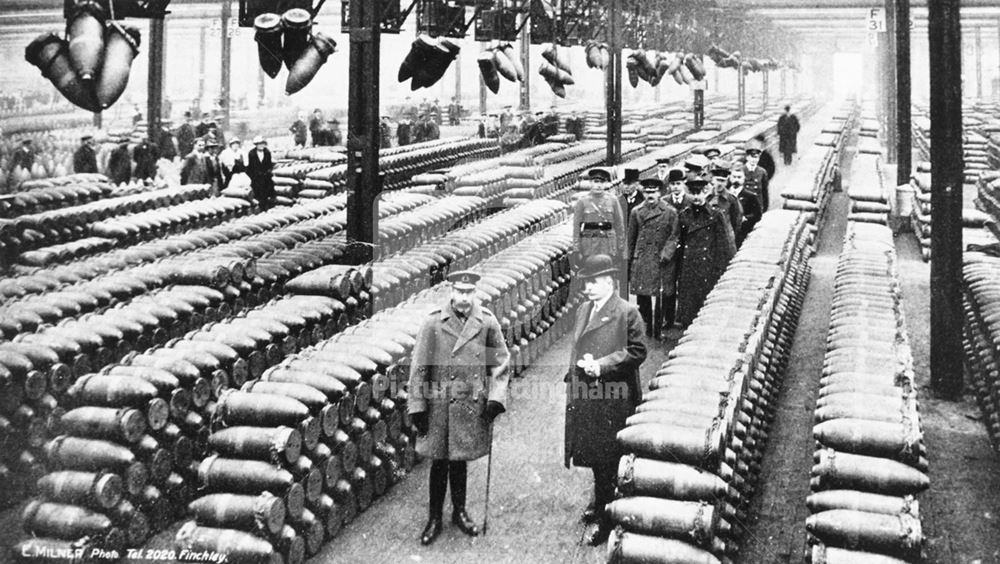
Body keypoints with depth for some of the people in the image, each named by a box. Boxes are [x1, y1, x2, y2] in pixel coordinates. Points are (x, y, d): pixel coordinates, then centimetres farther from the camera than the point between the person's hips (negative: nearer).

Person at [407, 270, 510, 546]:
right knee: (439, 462, 7)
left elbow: (501, 361, 5)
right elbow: (418, 366, -5)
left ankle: (459, 512, 31)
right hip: (439, 404, -1)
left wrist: (496, 397, -5)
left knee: (460, 460, 14)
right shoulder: (433, 323, -8)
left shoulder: (487, 322, -3)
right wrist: (417, 406, -6)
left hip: (473, 406, 2)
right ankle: (434, 518, 20)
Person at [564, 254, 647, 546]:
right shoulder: (583, 309, 10)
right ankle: (600, 503, 37)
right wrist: (581, 365, 0)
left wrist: (601, 365, -19)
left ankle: (605, 519, 8)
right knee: (593, 455, 19)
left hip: (613, 399, -7)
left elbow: (637, 352, -14)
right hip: (585, 394, 7)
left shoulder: (627, 312, -12)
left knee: (608, 459, -1)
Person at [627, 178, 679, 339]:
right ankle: (646, 330, 15)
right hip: (641, 262, 2)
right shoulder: (636, 212, 7)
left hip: (661, 262, -2)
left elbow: (674, 236, 0)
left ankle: (658, 332, 11)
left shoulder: (670, 212, -1)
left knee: (660, 299, 1)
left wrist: (666, 253, -13)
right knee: (642, 298, 3)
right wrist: (629, 259, 12)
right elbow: (631, 238, 13)